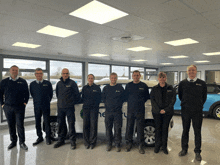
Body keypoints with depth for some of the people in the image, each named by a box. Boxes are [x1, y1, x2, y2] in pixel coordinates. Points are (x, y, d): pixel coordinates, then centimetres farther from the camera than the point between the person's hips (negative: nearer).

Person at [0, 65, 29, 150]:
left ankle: (22, 142, 11)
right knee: (11, 125, 10)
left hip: (20, 107, -2)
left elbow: (27, 93, 9)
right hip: (8, 107, 2)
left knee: (20, 125, -1)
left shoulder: (23, 82, 3)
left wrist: (25, 102, 2)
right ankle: (13, 141, 25)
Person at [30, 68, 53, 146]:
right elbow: (32, 94, 16)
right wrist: (37, 101, 13)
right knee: (37, 122, 9)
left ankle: (48, 138, 14)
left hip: (46, 106, -2)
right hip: (37, 106, 3)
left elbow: (51, 94, 8)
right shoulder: (32, 84, 5)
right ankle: (40, 137, 24)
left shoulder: (48, 83, -1)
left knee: (47, 122, 2)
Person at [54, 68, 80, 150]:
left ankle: (72, 141, 10)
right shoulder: (59, 83, 9)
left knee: (71, 124, -2)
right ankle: (61, 140, 28)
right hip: (60, 107, 5)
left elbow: (77, 94, 0)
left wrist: (73, 102, 5)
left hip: (69, 107, -4)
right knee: (61, 124, 13)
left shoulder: (72, 83, -5)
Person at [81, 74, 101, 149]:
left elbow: (99, 98, 4)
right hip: (86, 108, 3)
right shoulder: (84, 88, 14)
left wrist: (96, 105, -3)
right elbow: (82, 97, 17)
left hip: (94, 109, -3)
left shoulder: (97, 88, 5)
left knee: (93, 126, -2)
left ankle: (92, 142, 8)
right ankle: (86, 142, 14)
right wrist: (85, 103, 4)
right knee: (85, 125, 2)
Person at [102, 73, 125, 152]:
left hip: (117, 112, -2)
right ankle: (109, 144, 23)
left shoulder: (120, 88, 2)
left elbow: (123, 98, 7)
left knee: (118, 129, 1)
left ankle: (117, 145, 15)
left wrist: (119, 105, 1)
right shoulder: (106, 88, 9)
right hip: (108, 112, 2)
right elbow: (103, 98, 15)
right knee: (108, 128, 8)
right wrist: (107, 105, 8)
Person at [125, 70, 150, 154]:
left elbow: (147, 96, 10)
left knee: (140, 128, 2)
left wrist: (142, 102, 2)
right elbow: (125, 96, 15)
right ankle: (129, 143, 24)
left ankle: (141, 146, 14)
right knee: (129, 127, 8)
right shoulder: (128, 85, 9)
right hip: (130, 109, 2)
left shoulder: (143, 85, 4)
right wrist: (130, 101, 5)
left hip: (140, 110, -1)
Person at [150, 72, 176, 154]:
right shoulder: (154, 89, 4)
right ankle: (157, 145, 19)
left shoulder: (170, 88, 4)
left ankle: (164, 146, 19)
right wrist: (159, 110, -10)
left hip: (167, 112, 0)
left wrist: (166, 110, -10)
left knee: (165, 128, 6)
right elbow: (152, 100, 1)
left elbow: (173, 100, 0)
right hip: (157, 112, 0)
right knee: (158, 128, 5)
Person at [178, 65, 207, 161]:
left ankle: (197, 152, 20)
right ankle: (184, 149, 26)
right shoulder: (182, 83, 2)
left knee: (197, 132, 6)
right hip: (185, 111, 1)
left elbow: (204, 97, 10)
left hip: (197, 112, -1)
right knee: (185, 131, 12)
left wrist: (199, 105, 12)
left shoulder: (202, 83, 0)